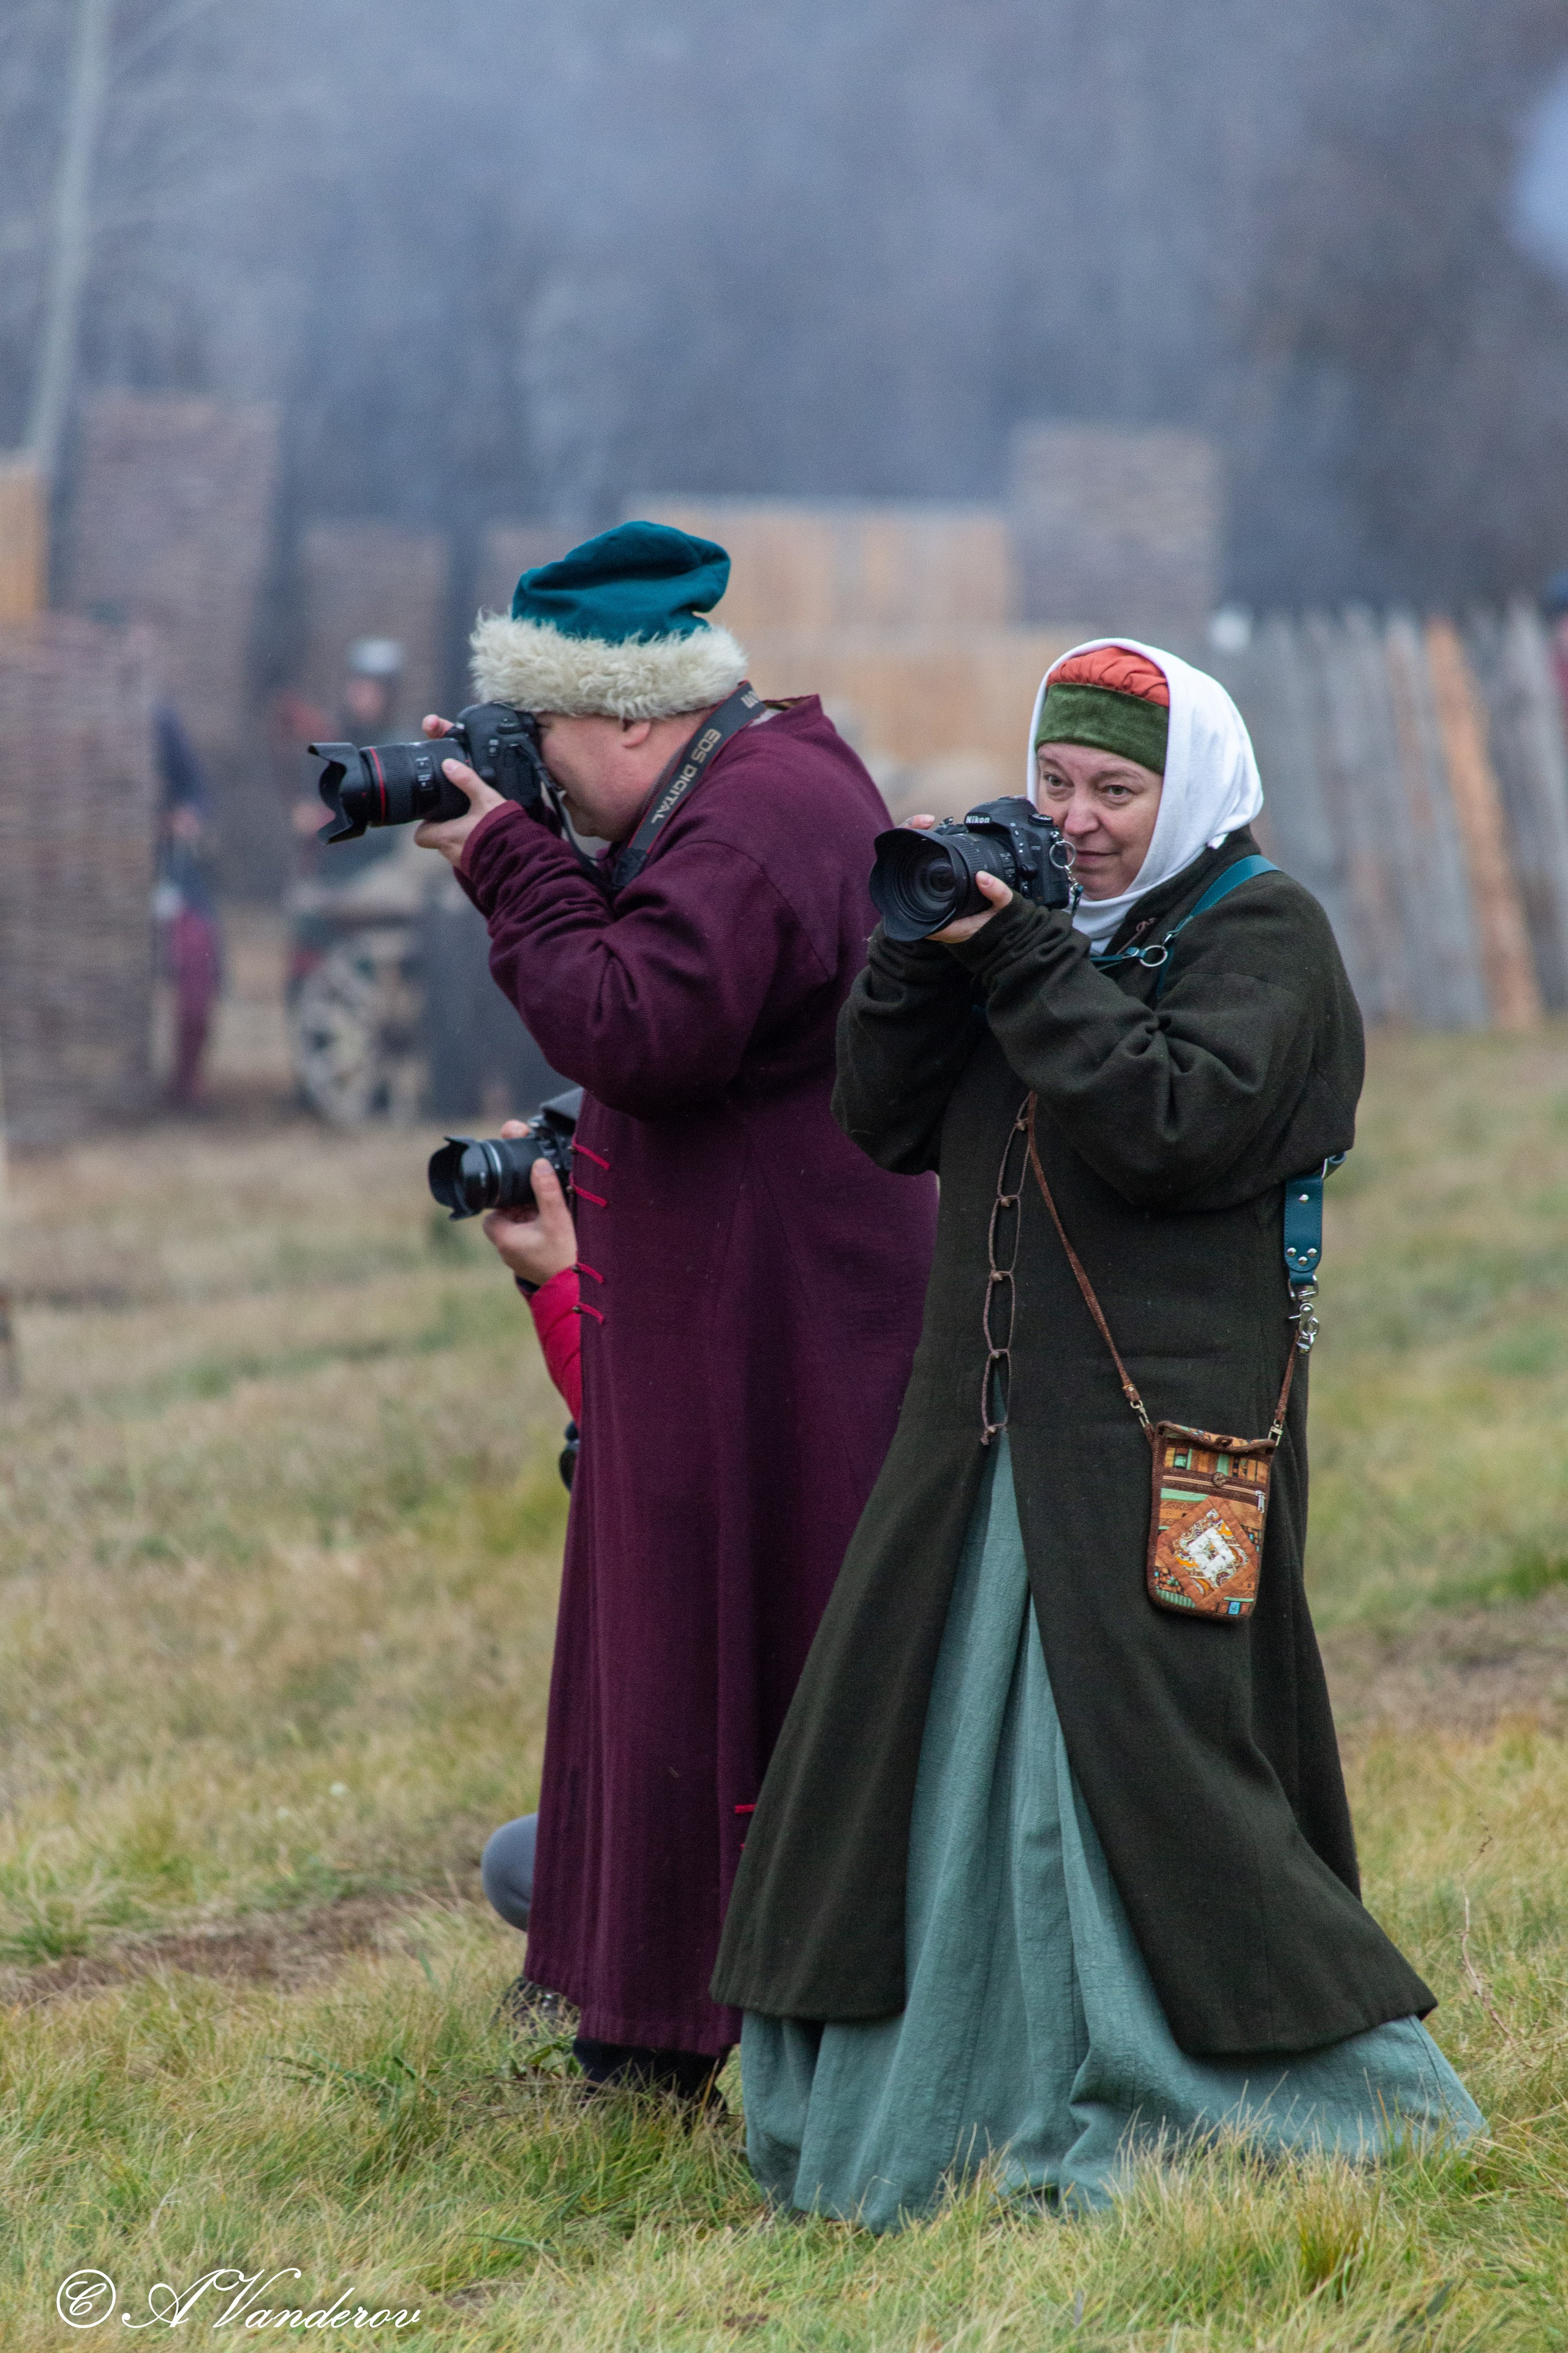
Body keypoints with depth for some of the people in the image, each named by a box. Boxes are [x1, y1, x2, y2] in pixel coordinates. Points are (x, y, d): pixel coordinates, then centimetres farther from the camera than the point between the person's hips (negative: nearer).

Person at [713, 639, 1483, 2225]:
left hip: (1161, 1434, -7)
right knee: (936, 1745, 6)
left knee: (1138, 1761, -9)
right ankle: (932, 2106, 15)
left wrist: (1018, 956, -19)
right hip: (987, 1424, 7)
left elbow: (1170, 1124, -20)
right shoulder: (1037, 912, 17)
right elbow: (886, 1124, 11)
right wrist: (925, 952, -3)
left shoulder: (1263, 936, -3)